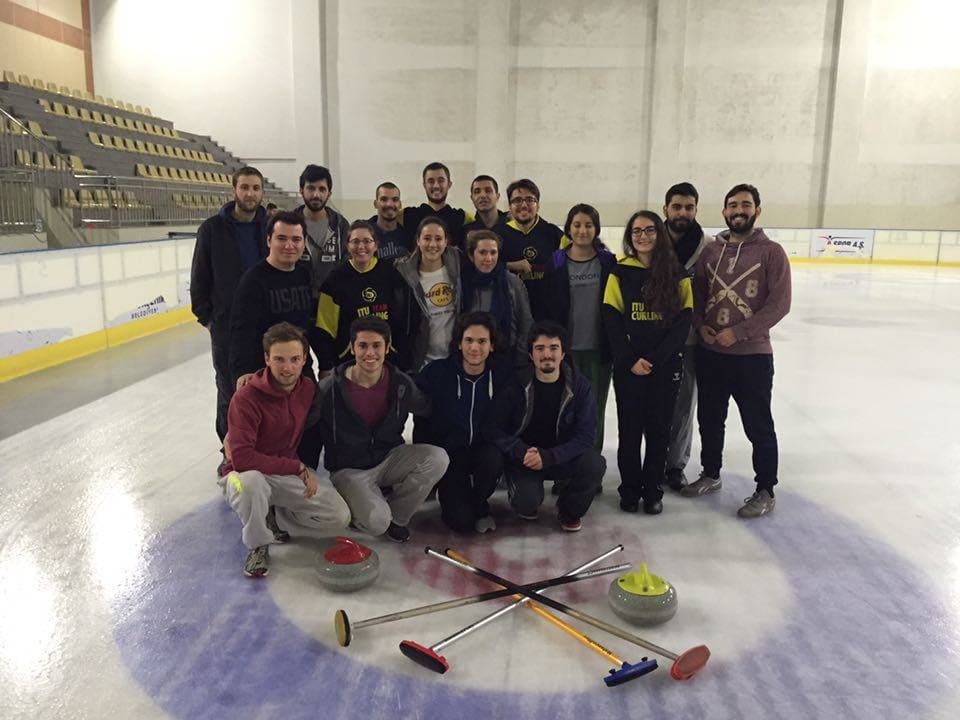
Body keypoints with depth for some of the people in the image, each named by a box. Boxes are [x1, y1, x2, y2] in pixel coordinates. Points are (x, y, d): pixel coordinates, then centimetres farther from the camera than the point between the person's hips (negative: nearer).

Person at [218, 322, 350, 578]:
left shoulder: (309, 389, -5)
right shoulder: (246, 399, -23)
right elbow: (242, 458, -29)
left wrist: (307, 473, 8)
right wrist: (298, 469, -24)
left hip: (290, 474, 5)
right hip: (245, 474, -4)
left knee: (339, 517, -13)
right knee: (251, 482, -41)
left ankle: (272, 518, 11)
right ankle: (258, 546, -11)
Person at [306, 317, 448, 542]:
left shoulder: (401, 383, -7)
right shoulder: (330, 388, -17)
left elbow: (427, 410, 10)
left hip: (389, 459, 4)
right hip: (349, 470, -4)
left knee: (438, 458, -21)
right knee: (376, 521, -29)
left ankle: (395, 516, 0)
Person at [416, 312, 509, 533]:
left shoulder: (501, 376, -4)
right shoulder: (435, 373, -10)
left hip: (483, 450, 2)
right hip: (447, 452, -2)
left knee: (494, 459, -34)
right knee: (461, 521, -19)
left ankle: (479, 504, -2)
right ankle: (452, 499, 18)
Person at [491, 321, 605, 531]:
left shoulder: (579, 386, -8)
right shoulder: (516, 386, -10)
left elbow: (585, 435, -13)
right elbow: (498, 429, -10)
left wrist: (548, 457, -26)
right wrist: (522, 452, -28)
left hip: (562, 457, 2)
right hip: (523, 459, -1)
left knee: (596, 464, -28)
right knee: (527, 502, -28)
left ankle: (569, 511, 3)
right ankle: (525, 500, 13)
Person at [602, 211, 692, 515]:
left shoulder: (677, 273, 2)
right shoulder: (620, 273, 2)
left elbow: (683, 321, -3)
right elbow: (611, 320, -3)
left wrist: (656, 359, -13)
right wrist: (631, 360, -13)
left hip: (666, 365, 0)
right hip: (628, 366, 0)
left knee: (658, 428, 8)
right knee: (630, 428, 6)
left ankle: (653, 489, 22)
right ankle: (630, 489, 21)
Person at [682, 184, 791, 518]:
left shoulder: (771, 252, -7)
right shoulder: (710, 251, 6)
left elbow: (779, 304, -12)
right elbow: (696, 293, 12)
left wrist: (737, 332, -16)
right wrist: (701, 325, -5)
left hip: (752, 355, -4)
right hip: (710, 353, 5)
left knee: (758, 426, 6)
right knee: (709, 419, 18)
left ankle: (765, 491, 22)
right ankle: (710, 475, 38)